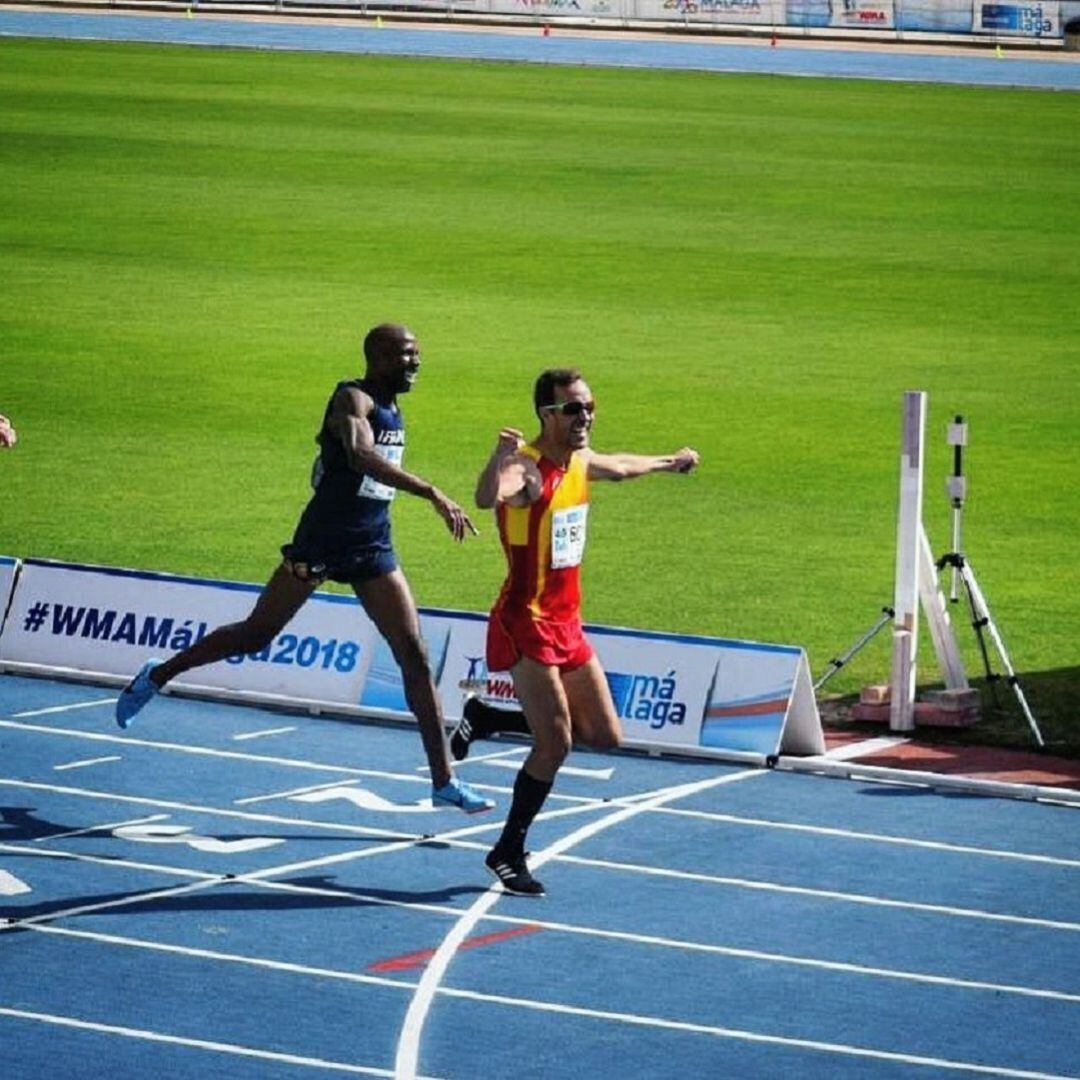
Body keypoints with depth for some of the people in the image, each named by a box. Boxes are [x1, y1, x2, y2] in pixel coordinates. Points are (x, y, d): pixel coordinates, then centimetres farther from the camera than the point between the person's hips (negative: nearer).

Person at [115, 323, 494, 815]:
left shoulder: (392, 409, 10)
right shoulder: (353, 400, -17)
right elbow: (360, 454, -39)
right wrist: (431, 493, -47)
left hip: (372, 548, 7)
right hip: (321, 542, -7)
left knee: (414, 655, -3)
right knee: (255, 636, 5)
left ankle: (444, 780, -3)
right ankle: (157, 675, 29)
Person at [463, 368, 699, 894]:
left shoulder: (580, 462, 8)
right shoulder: (527, 467, -19)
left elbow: (621, 466, 33)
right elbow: (487, 498, -42)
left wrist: (668, 462, 48)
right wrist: (501, 456, -61)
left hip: (566, 623, 9)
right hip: (526, 623, -9)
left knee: (605, 736, 11)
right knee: (555, 744, -14)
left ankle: (484, 718, 25)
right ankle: (509, 853, 3)